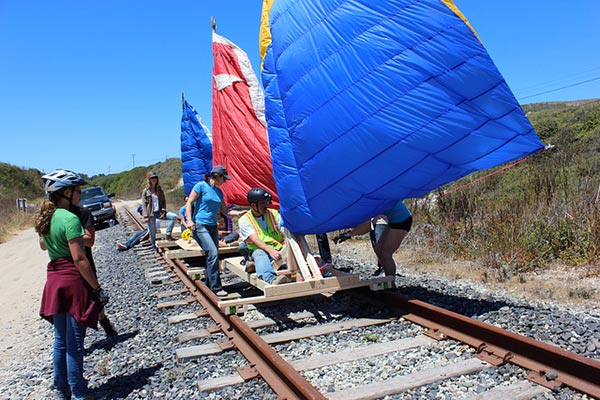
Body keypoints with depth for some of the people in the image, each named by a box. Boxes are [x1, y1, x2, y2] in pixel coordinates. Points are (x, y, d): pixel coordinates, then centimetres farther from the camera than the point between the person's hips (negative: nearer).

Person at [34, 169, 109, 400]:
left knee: (61, 341, 19)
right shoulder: (70, 219, -18)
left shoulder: (45, 217, 7)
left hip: (54, 280, 8)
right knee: (74, 343, 2)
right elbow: (79, 259, -21)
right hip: (73, 280, -8)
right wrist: (97, 288, -16)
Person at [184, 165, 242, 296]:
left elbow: (224, 211, 15)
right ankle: (216, 287, -12)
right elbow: (189, 203, -6)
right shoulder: (201, 186, -4)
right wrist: (189, 220, -17)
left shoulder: (219, 192, 15)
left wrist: (239, 213, 2)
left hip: (213, 226, 7)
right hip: (200, 226, -7)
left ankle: (209, 285, 18)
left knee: (212, 256, 6)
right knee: (213, 253, -18)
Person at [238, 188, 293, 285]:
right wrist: (269, 250, -32)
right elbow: (255, 240, -12)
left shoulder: (274, 213, 13)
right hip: (260, 250, -4)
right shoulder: (244, 220, 3)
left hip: (279, 250, 4)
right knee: (259, 254, -38)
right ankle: (271, 279, -64)